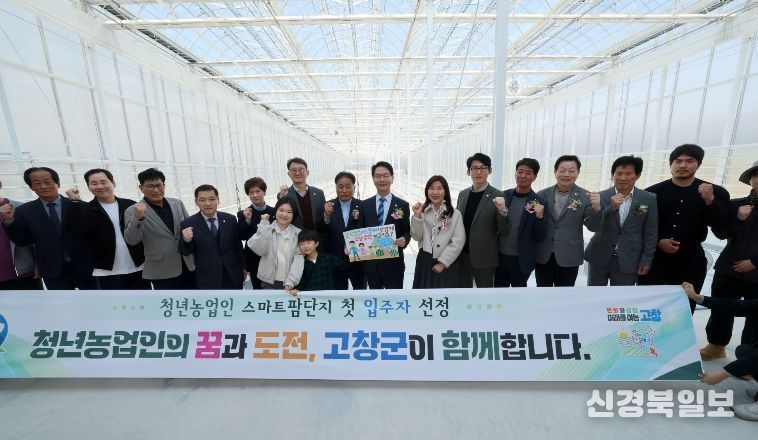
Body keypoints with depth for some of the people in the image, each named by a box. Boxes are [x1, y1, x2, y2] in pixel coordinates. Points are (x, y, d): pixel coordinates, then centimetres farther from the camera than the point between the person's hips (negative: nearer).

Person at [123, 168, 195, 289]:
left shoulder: (177, 203, 7)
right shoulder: (133, 211, -5)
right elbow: (131, 240, -15)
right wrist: (138, 218, -29)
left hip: (188, 266, 4)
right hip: (162, 272, -4)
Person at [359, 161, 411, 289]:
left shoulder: (402, 205, -2)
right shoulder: (364, 205, 4)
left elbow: (407, 231, 0)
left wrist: (404, 240, -21)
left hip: (393, 263, -2)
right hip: (371, 263, 2)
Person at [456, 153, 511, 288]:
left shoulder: (497, 196, -10)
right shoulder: (462, 194, 5)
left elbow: (504, 232, -10)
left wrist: (503, 211, -28)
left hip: (484, 258, -4)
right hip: (461, 256, 4)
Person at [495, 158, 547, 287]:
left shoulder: (539, 202, -9)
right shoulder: (505, 195, 0)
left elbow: (540, 237, -8)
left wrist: (540, 217, -24)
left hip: (521, 260, -2)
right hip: (500, 255, 3)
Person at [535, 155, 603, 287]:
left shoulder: (585, 197, -2)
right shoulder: (542, 195, 1)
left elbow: (593, 227, -6)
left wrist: (596, 207, -22)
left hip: (568, 257, -1)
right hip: (543, 255, 1)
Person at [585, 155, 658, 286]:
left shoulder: (649, 199, 0)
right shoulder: (601, 196, -3)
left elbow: (651, 233, 2)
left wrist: (646, 259, 0)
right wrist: (611, 208, -22)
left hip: (628, 260, 0)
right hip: (600, 257, 0)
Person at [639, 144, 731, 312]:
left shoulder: (716, 192, 3)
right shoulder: (652, 192, -2)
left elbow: (723, 227, -5)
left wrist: (710, 200, -18)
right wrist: (658, 241, -13)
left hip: (690, 262, 2)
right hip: (654, 258, -1)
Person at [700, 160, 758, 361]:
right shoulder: (736, 205, 2)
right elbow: (720, 233, -3)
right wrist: (739, 219, -16)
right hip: (728, 269, 1)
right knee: (720, 310, 11)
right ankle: (716, 346, 28)